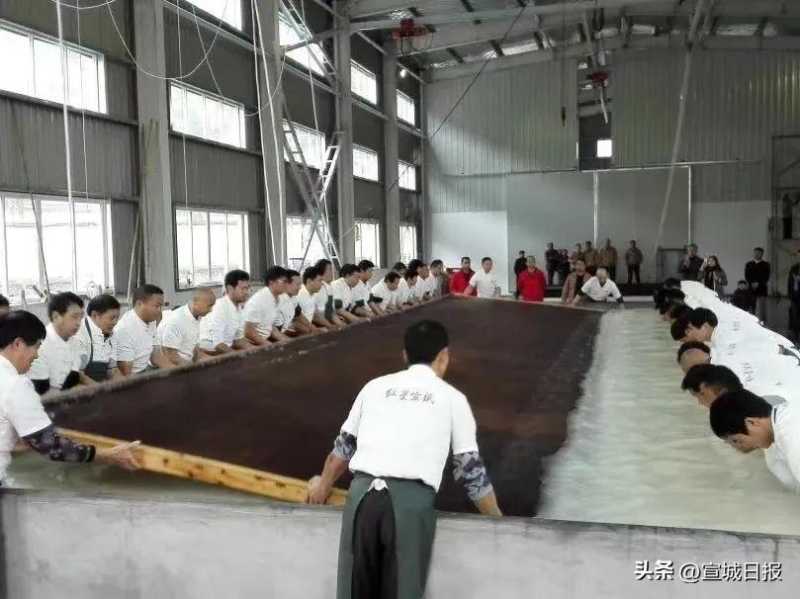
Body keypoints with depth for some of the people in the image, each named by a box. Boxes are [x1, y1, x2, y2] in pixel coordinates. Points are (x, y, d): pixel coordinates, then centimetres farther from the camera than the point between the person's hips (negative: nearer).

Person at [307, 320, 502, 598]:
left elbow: (343, 447, 28)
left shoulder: (376, 386, 21)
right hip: (411, 499, -2)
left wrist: (322, 487, 46)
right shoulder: (452, 397, 14)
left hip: (362, 493, 3)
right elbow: (471, 470, 14)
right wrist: (499, 521, 27)